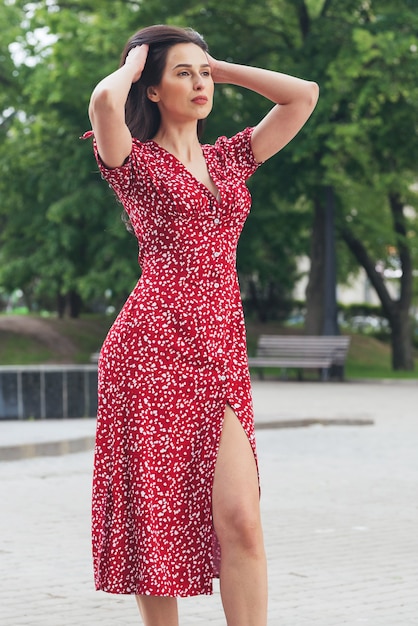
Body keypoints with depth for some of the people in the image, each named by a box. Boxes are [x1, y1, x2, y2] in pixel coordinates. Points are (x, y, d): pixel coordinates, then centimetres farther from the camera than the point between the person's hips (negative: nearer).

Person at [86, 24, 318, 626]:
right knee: (156, 519, 0)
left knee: (240, 518, -8)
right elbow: (104, 101, -18)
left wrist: (221, 68, 19)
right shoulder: (134, 161, 4)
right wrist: (131, 66, 3)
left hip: (222, 356, 4)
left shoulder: (229, 158, 20)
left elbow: (303, 95, 19)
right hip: (152, 346, -4)